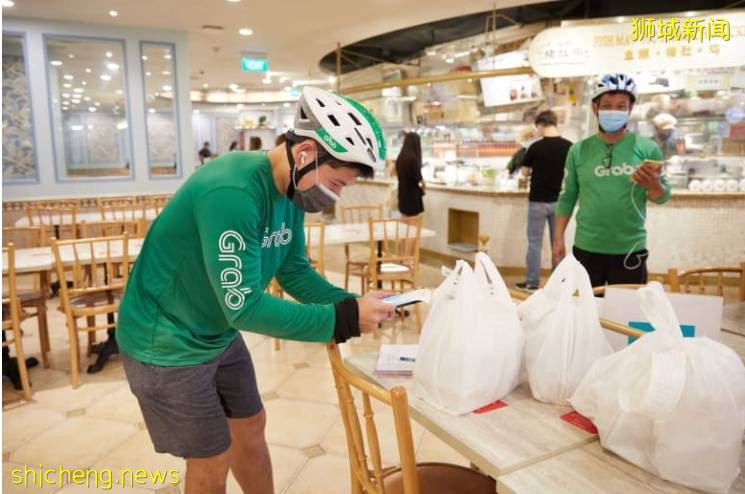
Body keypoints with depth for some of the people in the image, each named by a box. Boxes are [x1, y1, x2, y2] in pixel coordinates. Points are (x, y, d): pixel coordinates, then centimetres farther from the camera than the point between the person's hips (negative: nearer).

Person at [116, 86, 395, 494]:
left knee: (250, 427, 21)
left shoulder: (291, 192, -5)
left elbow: (295, 272, 1)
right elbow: (244, 306, -33)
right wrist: (342, 319, -31)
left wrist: (352, 304, -14)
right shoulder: (231, 192, -34)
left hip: (219, 335, 8)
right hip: (167, 344, -8)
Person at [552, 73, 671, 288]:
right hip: (586, 249, 1)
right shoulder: (579, 150, 2)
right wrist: (558, 238, 0)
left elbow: (663, 196, 3)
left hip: (630, 250, -1)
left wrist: (653, 185, -19)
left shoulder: (647, 148, -2)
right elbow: (567, 197, 5)